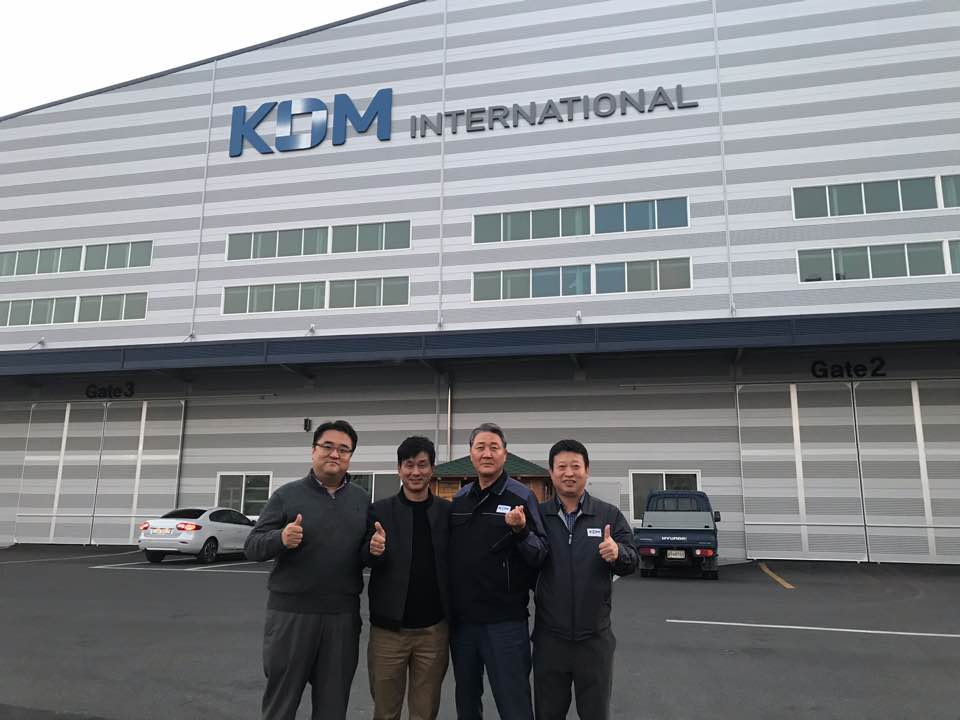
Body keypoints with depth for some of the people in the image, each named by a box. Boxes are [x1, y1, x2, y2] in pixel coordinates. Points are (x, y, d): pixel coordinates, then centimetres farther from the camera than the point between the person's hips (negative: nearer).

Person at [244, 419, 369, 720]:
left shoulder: (363, 500, 7)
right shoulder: (287, 495, -2)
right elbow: (252, 546, -4)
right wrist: (281, 539, -24)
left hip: (343, 616, 2)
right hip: (291, 613, -2)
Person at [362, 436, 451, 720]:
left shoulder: (447, 511, 2)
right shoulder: (379, 510, 0)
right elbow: (366, 560, -5)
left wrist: (453, 617, -8)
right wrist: (374, 550, -28)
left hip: (434, 630, 1)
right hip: (388, 629, 0)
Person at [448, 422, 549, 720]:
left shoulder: (521, 497, -7)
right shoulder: (459, 499, 7)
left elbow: (541, 555, -12)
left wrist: (520, 530, -30)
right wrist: (449, 606, 5)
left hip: (505, 620, -5)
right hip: (462, 619, 5)